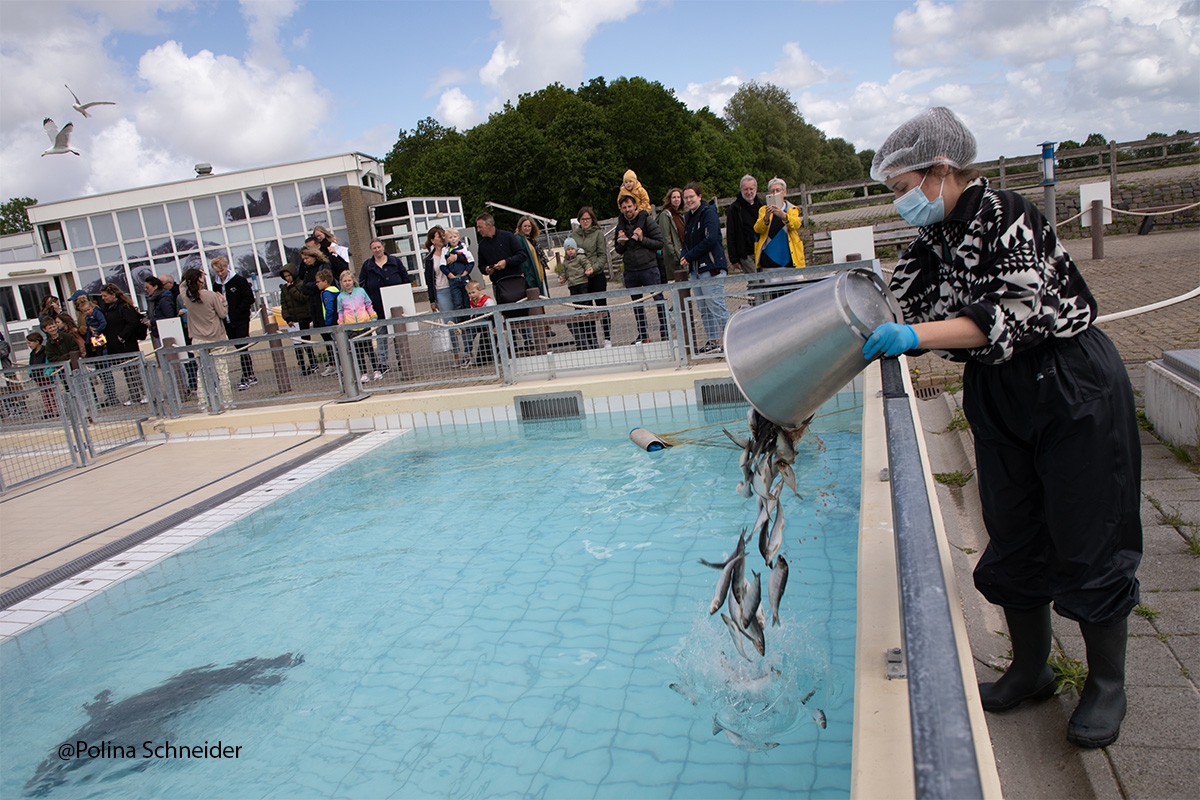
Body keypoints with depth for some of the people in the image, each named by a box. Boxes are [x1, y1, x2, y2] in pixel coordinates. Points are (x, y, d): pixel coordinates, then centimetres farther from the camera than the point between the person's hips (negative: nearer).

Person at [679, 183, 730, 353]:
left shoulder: (709, 213, -9)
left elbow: (710, 240, -18)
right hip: (695, 269, 9)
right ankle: (713, 341, 18)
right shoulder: (688, 217, 17)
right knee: (704, 309, 11)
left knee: (717, 307, -10)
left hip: (711, 267, -9)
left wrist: (689, 257, -14)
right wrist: (683, 257, 1)